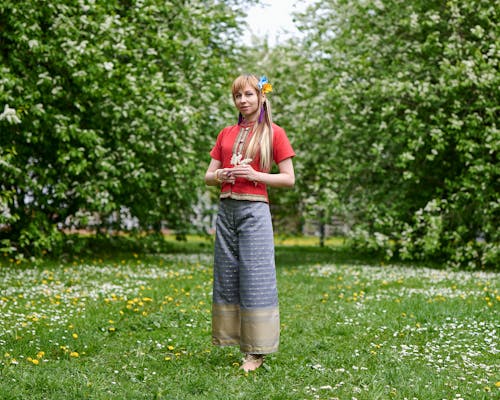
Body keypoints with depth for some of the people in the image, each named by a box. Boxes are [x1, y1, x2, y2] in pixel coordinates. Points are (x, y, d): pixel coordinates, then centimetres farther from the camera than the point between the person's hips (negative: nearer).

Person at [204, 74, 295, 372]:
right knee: (227, 276, 5)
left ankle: (257, 351, -2)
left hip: (254, 210, -5)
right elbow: (208, 176, 15)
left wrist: (254, 175, -14)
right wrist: (221, 175, -7)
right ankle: (236, 339, 13)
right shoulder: (226, 134, 15)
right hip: (226, 210, 5)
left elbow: (289, 179, -1)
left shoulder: (274, 133, 2)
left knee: (255, 277, -6)